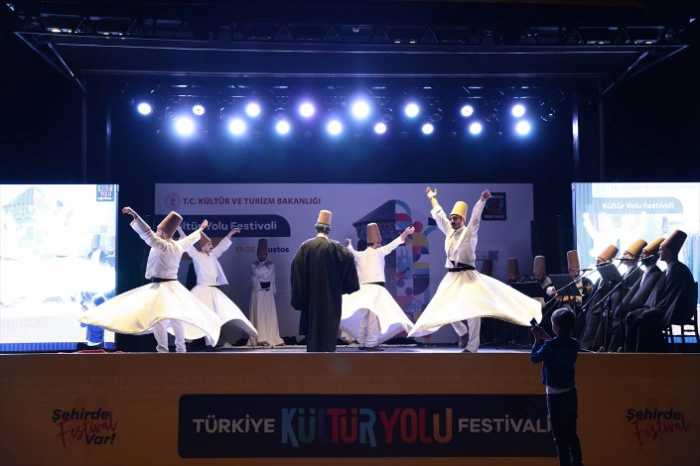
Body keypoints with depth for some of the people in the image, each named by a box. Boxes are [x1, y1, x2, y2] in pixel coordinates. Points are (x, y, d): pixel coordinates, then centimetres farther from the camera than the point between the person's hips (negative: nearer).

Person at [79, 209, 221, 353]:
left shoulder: (163, 246, -15)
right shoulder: (179, 246, 9)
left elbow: (148, 234, -25)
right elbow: (191, 238, 28)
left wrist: (135, 215, -31)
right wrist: (201, 229, 48)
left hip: (161, 287, -9)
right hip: (173, 287, 9)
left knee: (157, 318, -13)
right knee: (175, 317, 17)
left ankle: (163, 349, -18)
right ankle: (181, 348, 26)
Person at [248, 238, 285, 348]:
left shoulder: (271, 265, 10)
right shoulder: (253, 265, 7)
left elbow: (272, 280, 7)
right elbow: (256, 272, -12)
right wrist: (266, 266, -3)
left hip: (268, 294, 1)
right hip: (257, 294, -1)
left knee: (270, 315, -3)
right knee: (258, 316, -6)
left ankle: (271, 339, -4)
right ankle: (259, 339, -9)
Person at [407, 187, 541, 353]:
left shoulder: (469, 232, -4)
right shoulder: (449, 231, 12)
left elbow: (475, 218, -19)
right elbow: (439, 215, 23)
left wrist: (482, 201, -31)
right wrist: (432, 198, 32)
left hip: (467, 276, -7)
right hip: (452, 277, 7)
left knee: (472, 309, -13)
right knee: (446, 309, 8)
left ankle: (471, 347, -13)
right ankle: (463, 332, 31)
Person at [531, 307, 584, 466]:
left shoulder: (550, 345, -18)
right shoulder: (574, 344, 1)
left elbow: (535, 358, -3)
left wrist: (538, 340, 7)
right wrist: (546, 338, 15)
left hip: (556, 396, -6)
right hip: (571, 394, 6)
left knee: (560, 436, 2)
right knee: (572, 434, 18)